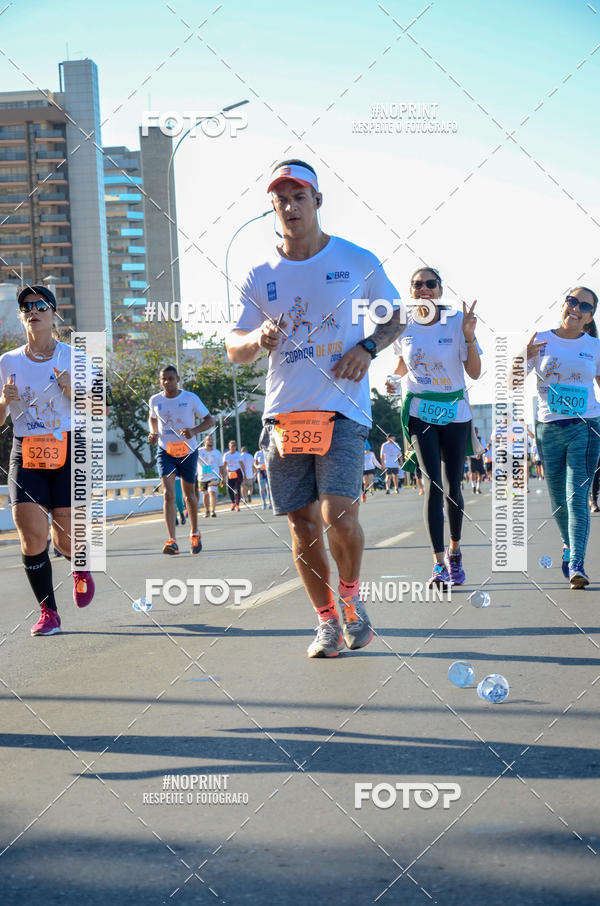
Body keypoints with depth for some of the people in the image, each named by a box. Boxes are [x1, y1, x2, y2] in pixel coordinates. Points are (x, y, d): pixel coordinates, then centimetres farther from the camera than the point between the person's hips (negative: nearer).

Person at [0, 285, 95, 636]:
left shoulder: (73, 357, 2)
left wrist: (73, 390, -14)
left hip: (68, 452, -1)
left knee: (65, 540, -4)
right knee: (33, 535, -12)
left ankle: (81, 566, 34)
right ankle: (48, 613, 3)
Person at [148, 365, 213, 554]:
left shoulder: (190, 398, -9)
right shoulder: (155, 400, -1)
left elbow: (209, 421, -3)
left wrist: (194, 430, -22)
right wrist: (153, 433, -1)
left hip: (188, 452, 0)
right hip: (165, 452, 0)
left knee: (189, 495, 12)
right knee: (168, 494, -16)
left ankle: (195, 535, 35)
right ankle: (172, 542, -22)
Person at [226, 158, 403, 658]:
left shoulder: (358, 261, 3)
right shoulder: (261, 275, 8)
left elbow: (396, 316, 14)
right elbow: (233, 349, 10)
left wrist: (368, 346, -6)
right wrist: (258, 339, -12)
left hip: (343, 409, -3)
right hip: (283, 411, 3)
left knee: (339, 517, -15)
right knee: (303, 526, 4)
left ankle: (351, 597, 14)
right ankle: (328, 621, 21)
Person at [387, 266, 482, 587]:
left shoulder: (456, 321, -8)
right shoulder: (403, 326, -1)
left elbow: (475, 373, -8)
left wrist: (469, 336, -21)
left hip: (455, 412, 0)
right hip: (419, 412, 0)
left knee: (452, 486, 7)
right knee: (433, 484, -13)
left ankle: (454, 551, 30)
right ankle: (439, 563, -15)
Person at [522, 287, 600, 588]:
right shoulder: (540, 341, 4)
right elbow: (514, 381, 3)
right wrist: (524, 358, -16)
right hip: (548, 428, 1)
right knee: (558, 499, 10)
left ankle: (576, 564, -17)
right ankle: (568, 545, 37)